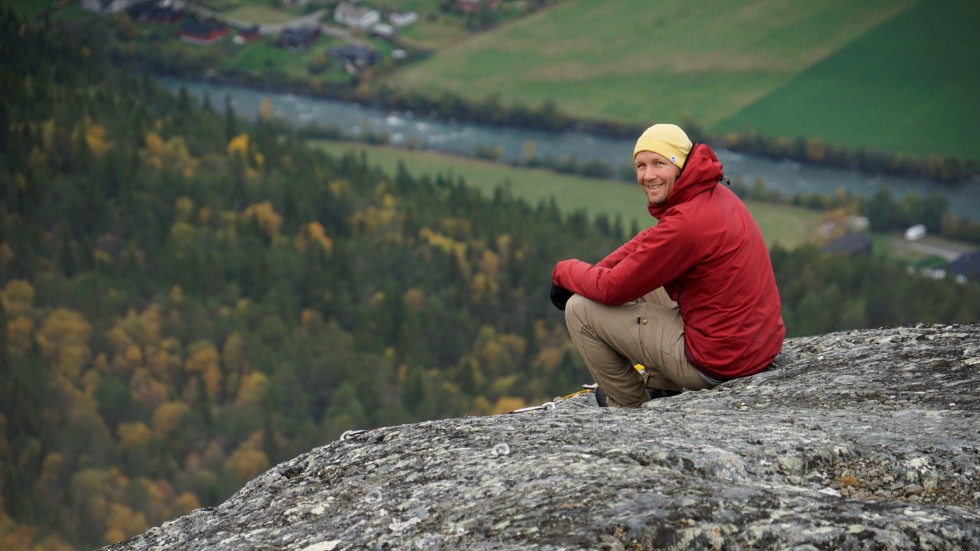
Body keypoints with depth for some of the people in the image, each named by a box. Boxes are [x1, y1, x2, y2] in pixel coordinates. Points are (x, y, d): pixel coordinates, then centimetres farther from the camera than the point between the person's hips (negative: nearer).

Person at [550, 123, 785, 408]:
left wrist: (564, 271, 3)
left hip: (718, 363, -10)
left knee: (579, 308, -1)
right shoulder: (714, 193, 5)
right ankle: (661, 386, 28)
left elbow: (612, 289, -16)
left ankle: (631, 408, 16)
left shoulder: (687, 223, -24)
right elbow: (648, 242, 17)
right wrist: (595, 271, 4)